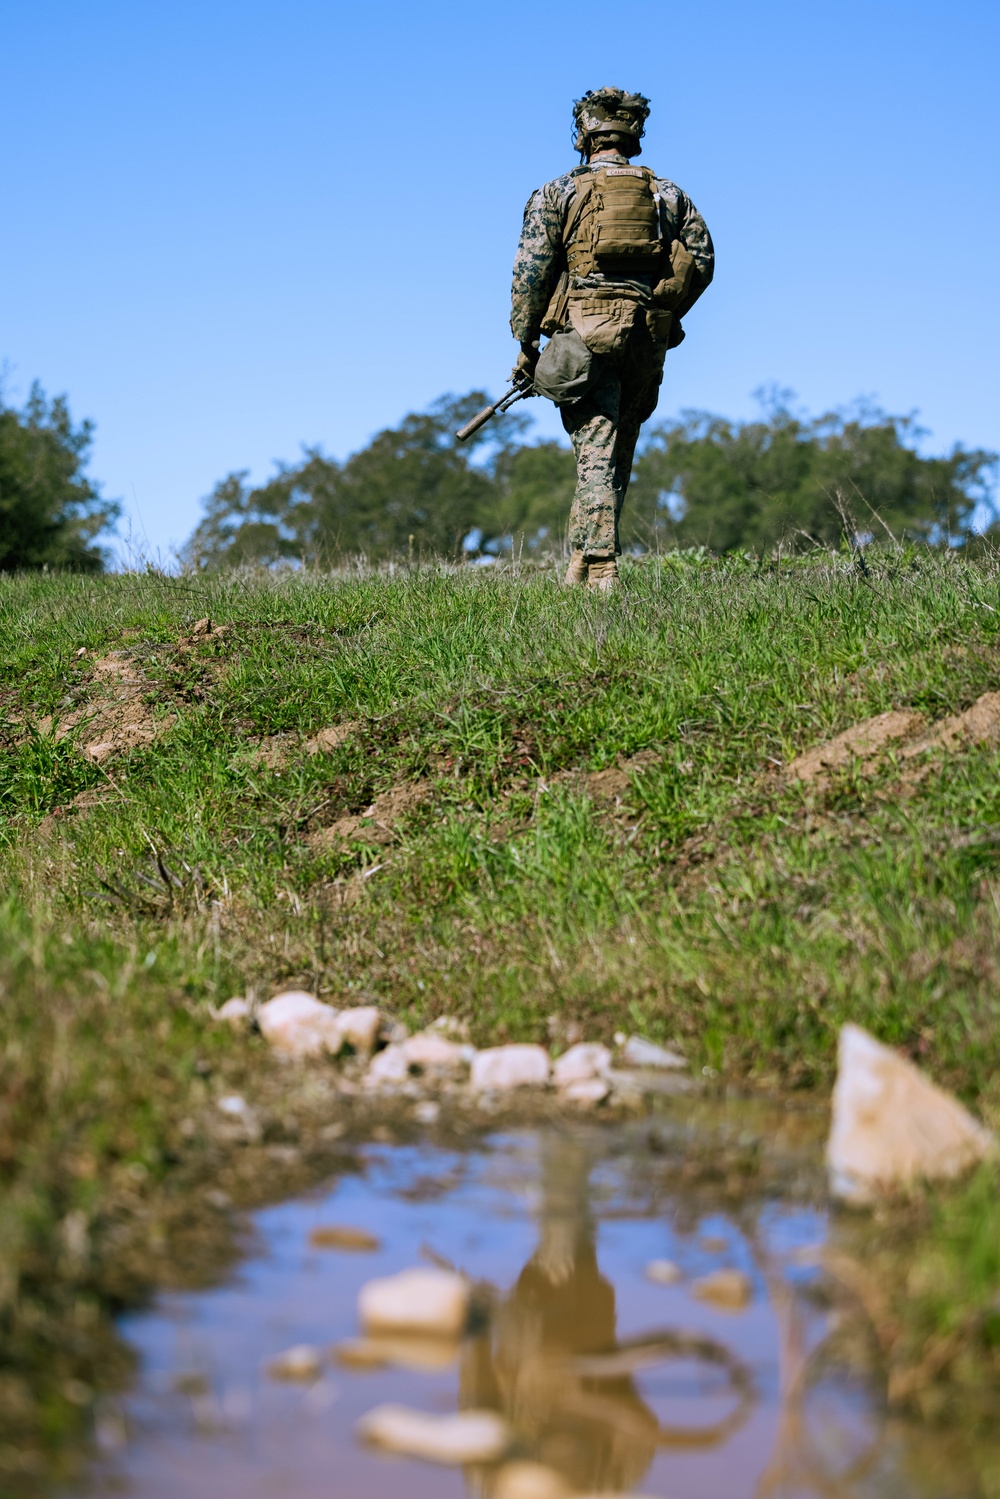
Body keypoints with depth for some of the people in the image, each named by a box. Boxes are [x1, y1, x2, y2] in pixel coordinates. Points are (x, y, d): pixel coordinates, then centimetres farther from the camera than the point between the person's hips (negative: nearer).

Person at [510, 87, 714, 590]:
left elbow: (530, 272, -1)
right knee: (615, 458, 12)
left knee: (596, 456, -7)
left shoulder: (558, 193, 5)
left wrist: (526, 344, 5)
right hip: (648, 340, 3)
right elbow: (701, 260, 8)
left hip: (585, 335, -3)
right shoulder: (667, 193, 14)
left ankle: (600, 572, -15)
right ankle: (582, 563, 17)